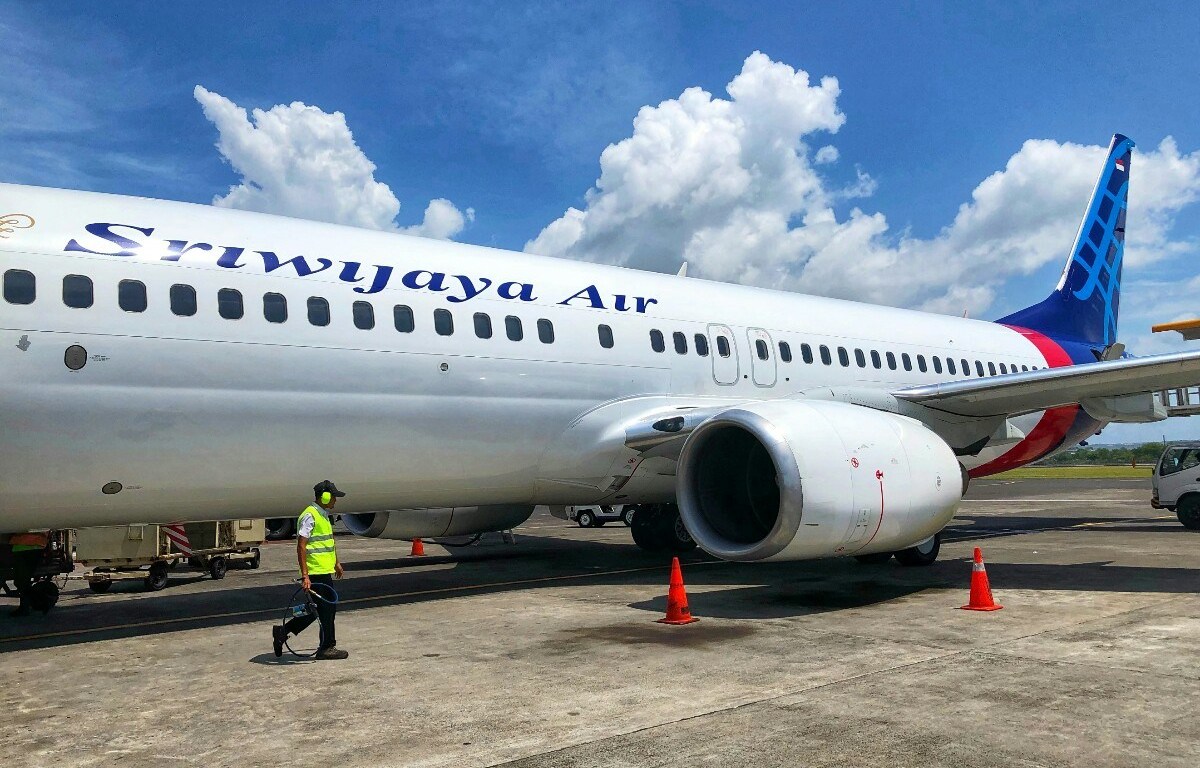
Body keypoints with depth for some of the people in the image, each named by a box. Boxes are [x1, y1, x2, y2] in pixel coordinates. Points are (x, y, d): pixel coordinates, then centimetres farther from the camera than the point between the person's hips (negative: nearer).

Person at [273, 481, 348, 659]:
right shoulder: (309, 516, -15)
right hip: (316, 573, -10)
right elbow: (301, 546, -20)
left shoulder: (323, 515, 16)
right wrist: (305, 575, -24)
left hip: (325, 571, 10)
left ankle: (283, 632, 21)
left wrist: (336, 563, 32)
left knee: (317, 609, 14)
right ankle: (327, 647, 10)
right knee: (328, 608, -1)